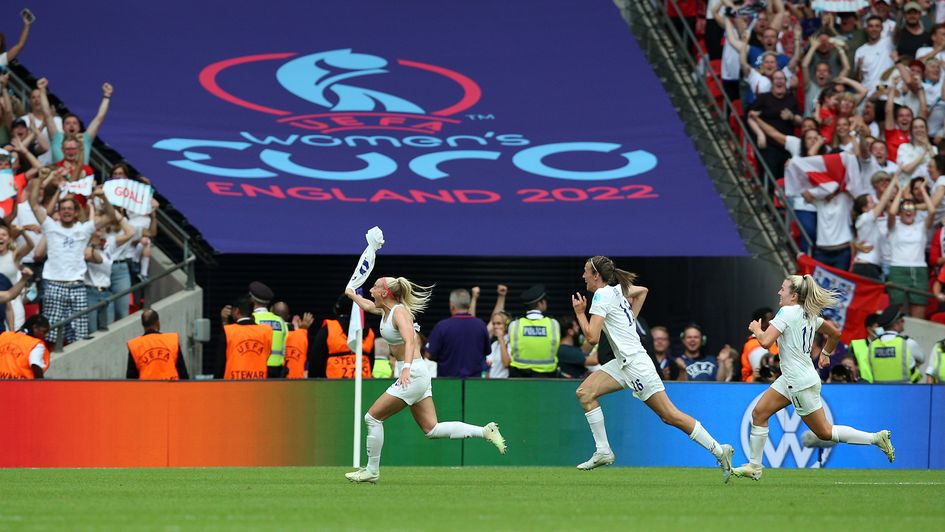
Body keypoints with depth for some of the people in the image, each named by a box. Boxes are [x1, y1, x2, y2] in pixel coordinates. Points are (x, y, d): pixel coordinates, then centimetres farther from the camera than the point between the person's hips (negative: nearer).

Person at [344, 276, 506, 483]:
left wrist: (406, 368, -45)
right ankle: (485, 432, 2)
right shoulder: (385, 310, 12)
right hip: (414, 375, 9)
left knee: (372, 417, -3)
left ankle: (372, 471, 4)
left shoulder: (399, 312, -14)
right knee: (432, 429, 5)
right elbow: (367, 305, 37)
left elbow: (410, 341, -31)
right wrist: (351, 294, 52)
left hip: (413, 373, -9)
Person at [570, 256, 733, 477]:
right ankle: (603, 452, 0)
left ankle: (720, 451, -4)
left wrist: (580, 313, -4)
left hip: (635, 363, -10)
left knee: (670, 415, -7)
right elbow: (643, 290, 33)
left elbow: (592, 337, -18)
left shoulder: (602, 295, -13)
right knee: (585, 393, 0)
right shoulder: (616, 290, 13)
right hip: (623, 363, 10)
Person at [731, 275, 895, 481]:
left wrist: (756, 328, -6)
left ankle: (876, 438, 3)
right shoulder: (808, 314, 7)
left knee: (824, 432, 0)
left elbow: (766, 341, -27)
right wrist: (825, 354, 32)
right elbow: (835, 333, 18)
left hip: (801, 384, -10)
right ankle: (754, 466, 12)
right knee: (759, 412, 7)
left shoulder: (787, 312, -19)